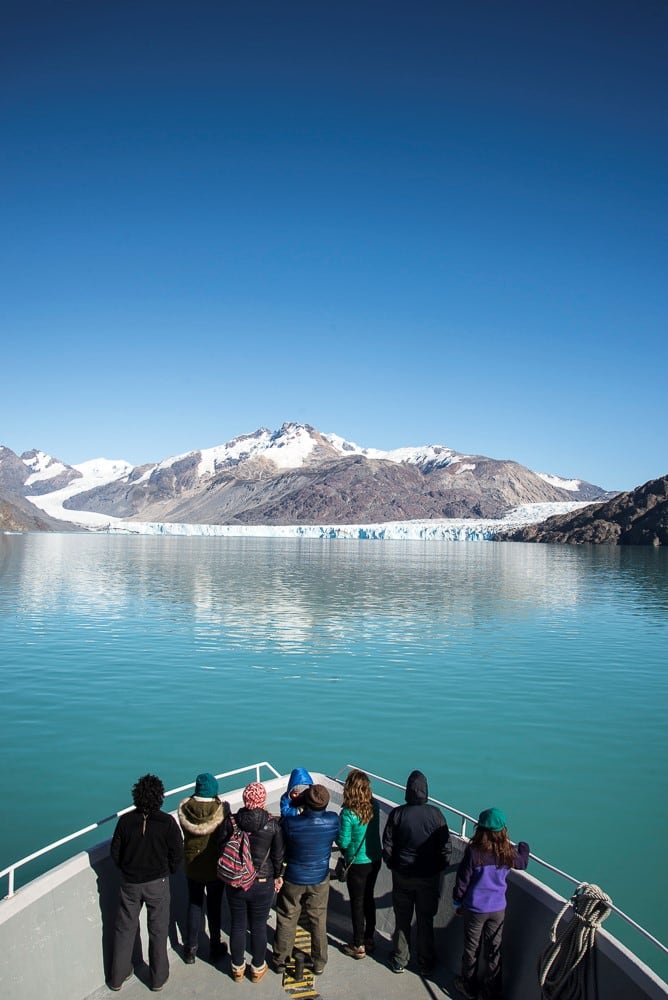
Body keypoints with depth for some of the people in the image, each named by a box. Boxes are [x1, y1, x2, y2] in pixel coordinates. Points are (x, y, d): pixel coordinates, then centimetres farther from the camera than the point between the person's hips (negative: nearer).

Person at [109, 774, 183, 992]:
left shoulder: (126, 820, -13)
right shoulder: (167, 822, -18)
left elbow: (115, 852, -4)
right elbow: (177, 853, -10)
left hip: (129, 883, 2)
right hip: (157, 883, -2)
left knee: (125, 929, 19)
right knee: (158, 931, 15)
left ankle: (118, 976, 33)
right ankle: (158, 978, 28)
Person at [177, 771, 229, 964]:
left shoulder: (185, 808, -18)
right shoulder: (220, 809, -24)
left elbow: (186, 832, -3)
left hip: (192, 866, 2)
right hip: (215, 867, -2)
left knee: (194, 905, 19)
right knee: (214, 906, 17)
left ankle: (190, 950, 30)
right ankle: (215, 947, 32)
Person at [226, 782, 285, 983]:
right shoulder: (273, 824, -16)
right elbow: (278, 855, -6)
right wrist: (278, 876, 10)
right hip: (263, 885, -1)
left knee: (237, 926, 18)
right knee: (259, 927, 16)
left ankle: (237, 968, 34)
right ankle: (258, 969, 32)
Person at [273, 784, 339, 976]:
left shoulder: (290, 822, -30)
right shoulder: (333, 821, -24)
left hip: (293, 880, -1)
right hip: (320, 880, 1)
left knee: (286, 921, 19)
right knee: (319, 922, 21)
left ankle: (280, 961, 35)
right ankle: (319, 964, 35)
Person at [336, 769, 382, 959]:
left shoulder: (348, 813, -26)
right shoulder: (374, 806, -9)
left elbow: (343, 842, -20)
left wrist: (337, 831, -1)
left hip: (357, 863, -6)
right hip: (375, 860, 6)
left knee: (357, 903, 11)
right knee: (368, 898, 22)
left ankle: (358, 946, 25)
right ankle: (369, 939, 36)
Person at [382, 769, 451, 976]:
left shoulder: (397, 814, -14)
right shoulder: (436, 814, -13)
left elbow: (387, 846, -9)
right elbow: (446, 848, -7)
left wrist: (393, 866, 9)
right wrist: (438, 868, 9)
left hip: (402, 875, 0)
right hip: (429, 877, 0)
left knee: (402, 920, 16)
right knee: (425, 920, 16)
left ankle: (399, 961, 29)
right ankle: (425, 964, 28)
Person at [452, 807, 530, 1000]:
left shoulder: (473, 851, -23)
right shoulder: (508, 852, -13)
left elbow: (462, 880, -14)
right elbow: (523, 863, 11)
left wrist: (457, 903, 3)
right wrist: (524, 846, 32)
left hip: (474, 908, -2)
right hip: (498, 908, 2)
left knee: (472, 948, 16)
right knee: (494, 950, 17)